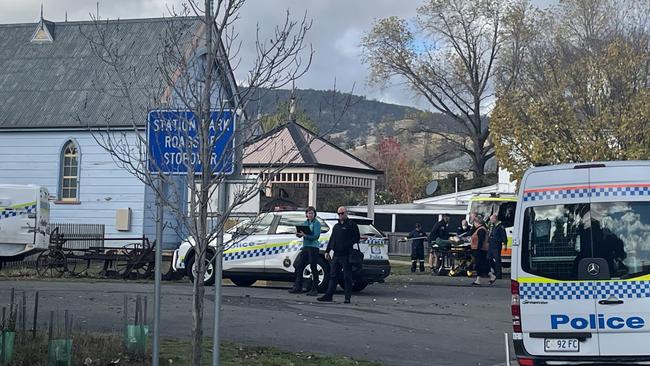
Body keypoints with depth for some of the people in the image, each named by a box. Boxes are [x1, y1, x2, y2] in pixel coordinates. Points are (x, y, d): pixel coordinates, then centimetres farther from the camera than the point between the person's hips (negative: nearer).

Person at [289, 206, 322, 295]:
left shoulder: (316, 223, -6)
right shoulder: (305, 223, 15)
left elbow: (316, 236, -17)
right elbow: (301, 234, 12)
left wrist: (305, 235, -28)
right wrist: (298, 234, -12)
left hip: (313, 247, -7)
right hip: (305, 247, 7)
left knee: (313, 268, -5)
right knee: (299, 267, 6)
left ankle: (314, 290, -2)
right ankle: (298, 287, 13)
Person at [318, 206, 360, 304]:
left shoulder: (351, 225, -1)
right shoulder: (336, 226, 21)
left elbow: (356, 238, -7)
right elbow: (331, 240, 25)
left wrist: (347, 245, -17)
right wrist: (327, 251, 17)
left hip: (346, 255, -7)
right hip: (336, 255, 7)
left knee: (347, 277, -2)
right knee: (333, 276, 6)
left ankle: (348, 298, 0)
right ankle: (328, 295, 8)